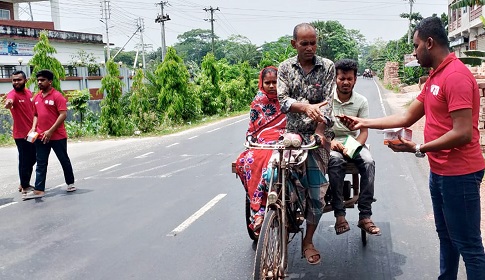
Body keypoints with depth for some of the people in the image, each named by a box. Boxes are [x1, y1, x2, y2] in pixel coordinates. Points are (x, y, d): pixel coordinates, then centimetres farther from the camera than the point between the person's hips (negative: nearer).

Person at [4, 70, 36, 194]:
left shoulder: (29, 92, 8)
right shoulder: (12, 94, -15)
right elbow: (9, 101, -39)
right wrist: (8, 104, -63)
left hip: (32, 133, 8)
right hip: (21, 134, -8)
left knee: (31, 159, 18)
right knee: (25, 161, -1)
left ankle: (24, 183, 33)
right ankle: (25, 187, 12)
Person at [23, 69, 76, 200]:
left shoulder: (57, 96, -10)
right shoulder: (36, 97, 10)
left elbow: (63, 114, -16)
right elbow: (36, 114, 19)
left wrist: (50, 131, -19)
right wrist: (33, 128, 1)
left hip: (57, 136, -6)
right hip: (41, 137, 6)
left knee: (64, 160, 9)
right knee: (41, 164, 4)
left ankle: (70, 183, 26)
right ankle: (39, 190, 5)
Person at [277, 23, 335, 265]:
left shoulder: (327, 67, 1)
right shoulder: (285, 67, 4)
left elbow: (328, 101, -7)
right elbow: (282, 100, -7)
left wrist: (320, 131, -20)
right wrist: (304, 106, -27)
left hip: (317, 134, 0)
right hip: (293, 133, 0)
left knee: (317, 190, 0)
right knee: (294, 186, -8)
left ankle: (308, 241, 14)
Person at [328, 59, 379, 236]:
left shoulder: (361, 101, 3)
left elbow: (364, 131, 2)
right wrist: (330, 141, -20)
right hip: (331, 143, -2)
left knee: (368, 162, -28)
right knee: (336, 160, -36)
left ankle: (365, 216, -24)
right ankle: (339, 215, -31)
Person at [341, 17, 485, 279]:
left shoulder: (456, 76, -19)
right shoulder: (434, 77, 13)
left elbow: (462, 133, -24)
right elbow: (407, 117, 16)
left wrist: (418, 149, -20)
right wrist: (364, 122, 14)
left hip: (459, 174, -10)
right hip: (439, 171, 10)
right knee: (446, 237, 20)